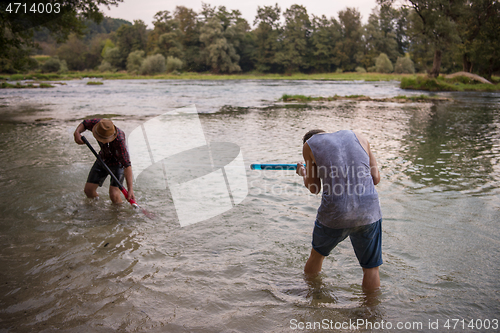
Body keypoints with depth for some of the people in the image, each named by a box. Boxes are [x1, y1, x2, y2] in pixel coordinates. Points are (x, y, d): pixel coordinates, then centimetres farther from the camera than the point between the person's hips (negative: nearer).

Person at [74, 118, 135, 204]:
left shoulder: (119, 140, -39)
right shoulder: (96, 123, -24)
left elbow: (127, 165, -40)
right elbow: (84, 123, 2)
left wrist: (130, 189, -46)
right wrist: (77, 132, -21)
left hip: (118, 162, -6)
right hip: (103, 159, 6)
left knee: (114, 195, -22)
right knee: (88, 190, 5)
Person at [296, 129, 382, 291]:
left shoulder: (310, 144, 7)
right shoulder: (358, 137, 14)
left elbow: (314, 188, 10)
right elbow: (375, 178, 11)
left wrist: (303, 173, 30)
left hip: (334, 214, -1)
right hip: (369, 211, 1)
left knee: (317, 254, 27)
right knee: (371, 268, 17)